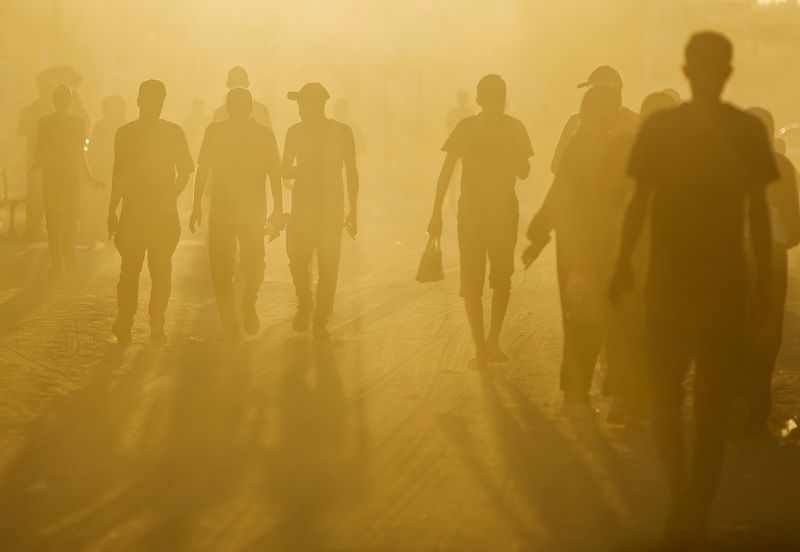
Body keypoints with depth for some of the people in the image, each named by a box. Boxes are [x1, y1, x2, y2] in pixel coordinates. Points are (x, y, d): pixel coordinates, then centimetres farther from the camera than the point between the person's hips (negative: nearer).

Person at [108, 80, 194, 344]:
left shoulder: (173, 132, 5)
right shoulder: (125, 133, 8)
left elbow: (185, 171, 8)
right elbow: (119, 174, 13)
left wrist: (170, 196, -8)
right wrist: (112, 211, 11)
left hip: (163, 212, 0)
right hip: (132, 211, 0)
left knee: (161, 270, -2)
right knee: (130, 268, -5)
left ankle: (157, 325, 3)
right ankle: (124, 322, -1)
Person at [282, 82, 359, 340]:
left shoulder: (341, 132, 1)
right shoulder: (296, 132, 6)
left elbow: (352, 173, 6)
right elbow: (285, 172, 9)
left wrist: (353, 212, 4)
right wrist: (305, 167, -13)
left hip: (332, 208, -2)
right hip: (302, 205, 2)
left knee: (328, 266, -6)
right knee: (298, 261, -5)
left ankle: (320, 321, 1)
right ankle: (304, 306, 21)